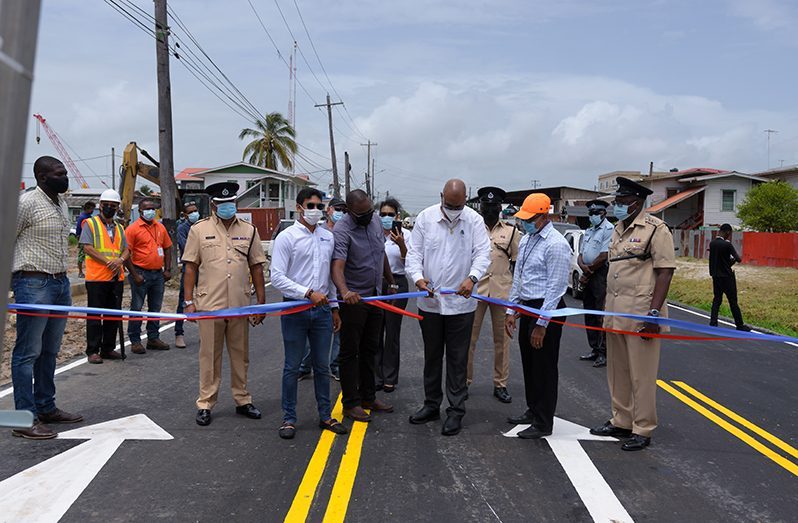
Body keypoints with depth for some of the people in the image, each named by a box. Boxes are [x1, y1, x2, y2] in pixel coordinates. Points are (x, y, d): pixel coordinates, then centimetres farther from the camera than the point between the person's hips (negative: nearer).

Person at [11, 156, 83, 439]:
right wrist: (14, 281, -9)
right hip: (34, 285, -8)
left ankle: (46, 408, 27)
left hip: (60, 283, 8)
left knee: (49, 352, 16)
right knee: (28, 353, -3)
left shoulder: (61, 201, 13)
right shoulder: (27, 203, -12)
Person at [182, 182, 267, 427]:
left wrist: (261, 303, 5)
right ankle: (205, 404, 17)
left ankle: (242, 400, 26)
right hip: (209, 304, -2)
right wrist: (188, 302, -3)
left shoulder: (249, 230, 8)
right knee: (209, 356, 6)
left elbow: (256, 268, 9)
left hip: (240, 305, 2)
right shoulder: (199, 230, 2)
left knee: (240, 354, 12)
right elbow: (191, 268, 2)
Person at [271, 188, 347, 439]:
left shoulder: (328, 237, 9)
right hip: (295, 310, -4)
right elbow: (277, 277, -13)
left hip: (322, 310, 4)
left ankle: (325, 415, 24)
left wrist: (334, 307, 14)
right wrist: (308, 293, -19)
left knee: (322, 366, 12)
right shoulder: (287, 237, -7)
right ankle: (289, 418, 18)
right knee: (292, 367, 5)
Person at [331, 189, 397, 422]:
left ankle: (368, 397, 28)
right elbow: (337, 267, -34)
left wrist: (391, 282, 20)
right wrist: (344, 292, -52)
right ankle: (350, 403, 11)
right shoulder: (342, 230, -20)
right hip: (353, 299, -8)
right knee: (350, 351, 2)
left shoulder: (375, 220, 3)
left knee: (370, 349, 16)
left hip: (375, 296, 8)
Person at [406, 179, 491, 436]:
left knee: (457, 359, 6)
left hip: (460, 302, -2)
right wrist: (418, 276, -21)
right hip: (430, 301, 2)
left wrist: (472, 277, -31)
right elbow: (414, 252, -2)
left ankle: (456, 410, 17)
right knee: (431, 356, 16)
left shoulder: (474, 220, -5)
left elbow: (483, 253, -11)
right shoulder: (425, 217, -3)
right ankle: (431, 404, 31)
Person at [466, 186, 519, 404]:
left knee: (502, 338, 6)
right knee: (469, 337, 1)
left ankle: (500, 384, 16)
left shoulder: (511, 231, 8)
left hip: (502, 290, 1)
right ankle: (465, 380, 12)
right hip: (475, 288, 0)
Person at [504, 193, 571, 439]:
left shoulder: (556, 244, -17)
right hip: (526, 307, 9)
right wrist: (511, 311, 14)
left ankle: (543, 423, 14)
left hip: (546, 309, -8)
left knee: (544, 367, 2)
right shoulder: (526, 240, 10)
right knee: (528, 363, 18)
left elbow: (555, 287, -19)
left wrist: (542, 324, -19)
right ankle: (533, 411, 35)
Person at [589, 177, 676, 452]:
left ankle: (642, 430, 10)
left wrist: (654, 312, -20)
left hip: (641, 314, -8)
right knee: (617, 372, 14)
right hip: (615, 313, 8)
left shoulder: (655, 229, -8)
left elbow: (665, 272, -13)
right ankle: (621, 422, 27)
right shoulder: (618, 229, 16)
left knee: (641, 374, -1)